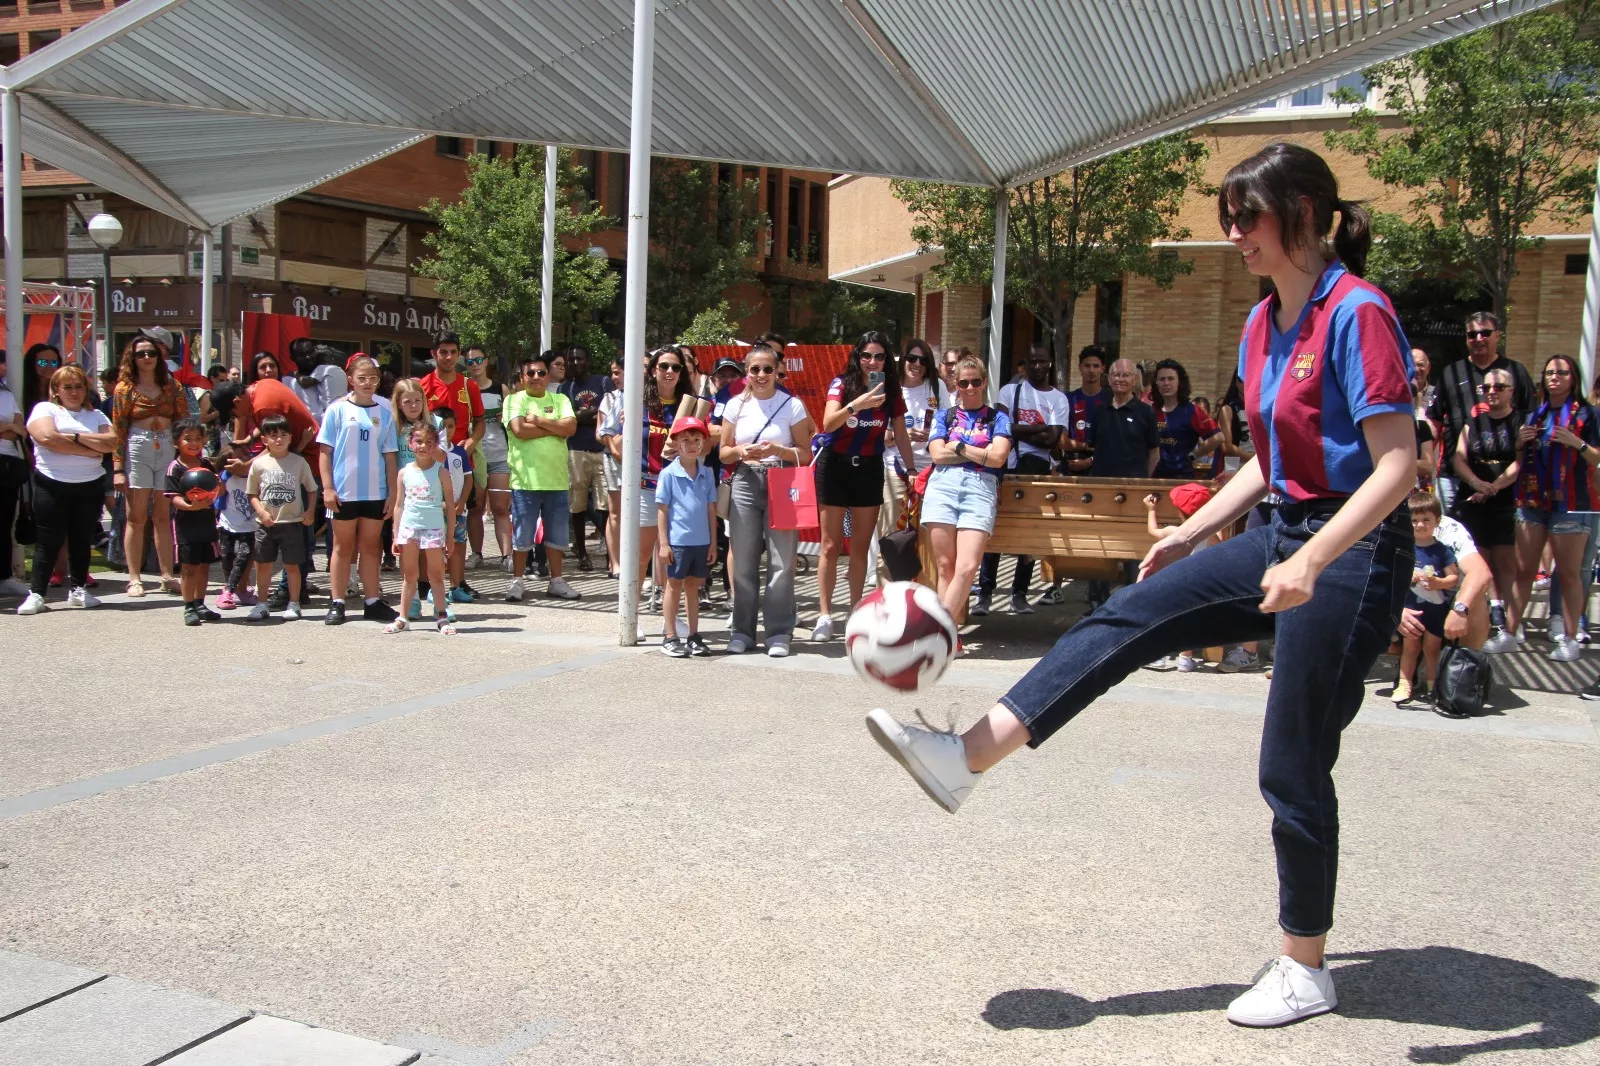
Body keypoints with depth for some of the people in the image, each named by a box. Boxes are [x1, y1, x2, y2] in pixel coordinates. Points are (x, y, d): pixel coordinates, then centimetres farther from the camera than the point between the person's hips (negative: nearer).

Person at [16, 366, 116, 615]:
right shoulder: (45, 409, 4)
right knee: (48, 541, -2)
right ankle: (36, 593, 2)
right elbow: (47, 438, -15)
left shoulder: (96, 415, 15)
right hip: (53, 485, -3)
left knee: (82, 539, 7)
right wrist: (91, 449, -10)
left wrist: (76, 437, -10)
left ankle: (78, 589, 17)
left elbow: (112, 442, -2)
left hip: (89, 486, 3)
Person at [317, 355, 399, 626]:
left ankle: (373, 602, 17)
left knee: (370, 547, 10)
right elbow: (325, 451, -2)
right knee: (343, 547, 6)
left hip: (375, 492, 2)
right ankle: (336, 604, 11)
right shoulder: (338, 409, -1)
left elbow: (390, 456, 7)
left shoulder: (384, 413, 5)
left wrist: (392, 492, 3)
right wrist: (327, 488, -8)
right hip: (344, 491, -2)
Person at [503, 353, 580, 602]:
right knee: (522, 533, 2)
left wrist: (538, 420, -10)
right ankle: (516, 581, 13)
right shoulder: (514, 400, 2)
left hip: (557, 479, 3)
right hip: (526, 479, -3)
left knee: (557, 533, 10)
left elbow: (570, 427, -6)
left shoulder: (560, 400, 11)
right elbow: (519, 430, -15)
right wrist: (554, 428, -7)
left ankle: (556, 581, 21)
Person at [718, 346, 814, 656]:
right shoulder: (736, 405, 9)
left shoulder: (792, 405, 2)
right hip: (745, 483, 2)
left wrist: (778, 450, -15)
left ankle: (779, 632, 5)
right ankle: (742, 630, 13)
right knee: (743, 560, 2)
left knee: (782, 560, -4)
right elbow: (724, 453, 13)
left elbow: (805, 454, 2)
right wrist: (740, 452, -9)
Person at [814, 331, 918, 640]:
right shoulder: (841, 384, -7)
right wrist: (855, 405, -37)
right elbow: (828, 424, -22)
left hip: (870, 469, 3)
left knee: (861, 546, 7)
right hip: (836, 466, -3)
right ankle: (824, 614, 3)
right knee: (831, 545, -1)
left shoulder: (891, 392, 2)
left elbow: (901, 436, 9)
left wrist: (912, 469, 4)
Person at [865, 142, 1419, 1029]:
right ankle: (968, 757, -4)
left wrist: (1312, 561, -32)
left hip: (1353, 556, -8)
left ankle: (1304, 972, 17)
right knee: (1126, 619, -4)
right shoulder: (1263, 324, 10)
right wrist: (1190, 533, 17)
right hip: (1287, 538, 8)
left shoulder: (1357, 315, -17)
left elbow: (1398, 464, -22)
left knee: (1293, 767, -1)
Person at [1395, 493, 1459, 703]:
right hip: (1411, 608, 0)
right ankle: (1404, 684, 10)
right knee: (1410, 646, 5)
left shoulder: (1442, 550, -2)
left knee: (1432, 647, 9)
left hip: (1437, 608, 0)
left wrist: (1439, 582, -21)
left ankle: (1430, 685, 19)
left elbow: (1454, 577, -3)